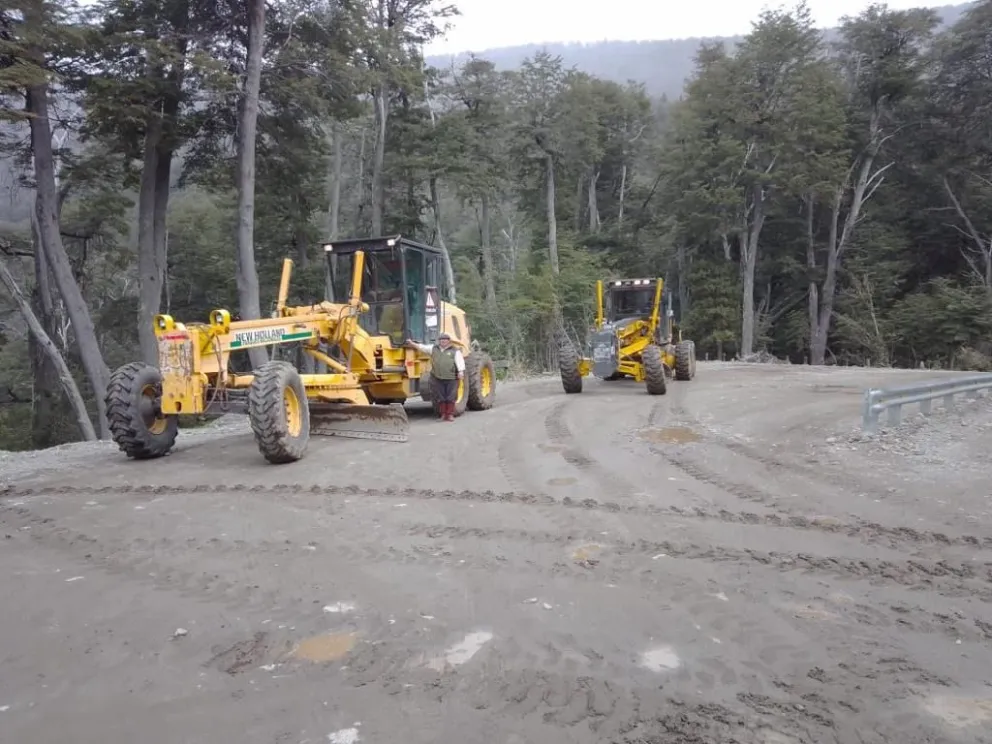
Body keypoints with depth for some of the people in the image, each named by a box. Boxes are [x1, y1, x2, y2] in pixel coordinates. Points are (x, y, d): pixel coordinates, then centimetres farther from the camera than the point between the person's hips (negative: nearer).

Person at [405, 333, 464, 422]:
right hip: (437, 378, 3)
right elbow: (422, 347, 12)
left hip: (451, 378, -3)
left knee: (451, 397, 0)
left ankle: (450, 414, 10)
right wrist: (412, 343, 3)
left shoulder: (455, 351, 2)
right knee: (440, 397, 7)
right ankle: (443, 414, 17)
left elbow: (459, 361, -8)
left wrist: (461, 371, -22)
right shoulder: (433, 349, 15)